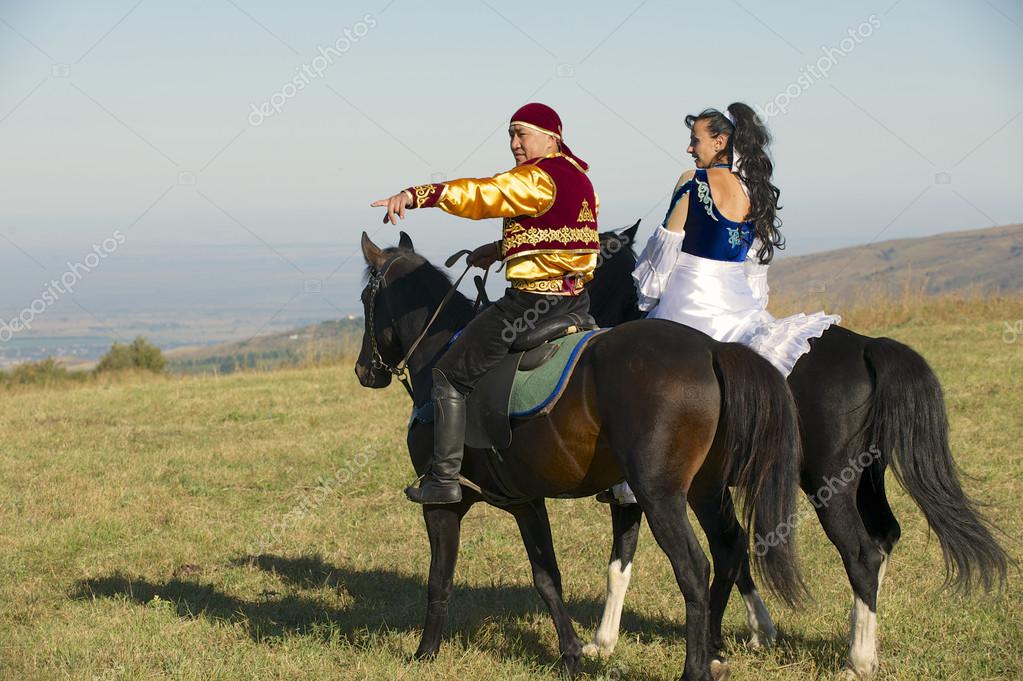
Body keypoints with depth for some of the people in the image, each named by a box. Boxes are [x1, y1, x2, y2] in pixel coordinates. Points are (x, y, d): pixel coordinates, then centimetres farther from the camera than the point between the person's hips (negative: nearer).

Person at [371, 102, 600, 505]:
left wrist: (417, 195, -38)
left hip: (531, 301, -9)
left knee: (450, 376, -1)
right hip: (577, 302, 9)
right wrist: (500, 249, 22)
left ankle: (444, 479, -4)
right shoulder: (580, 178, 14)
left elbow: (481, 195, -28)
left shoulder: (536, 178, -15)